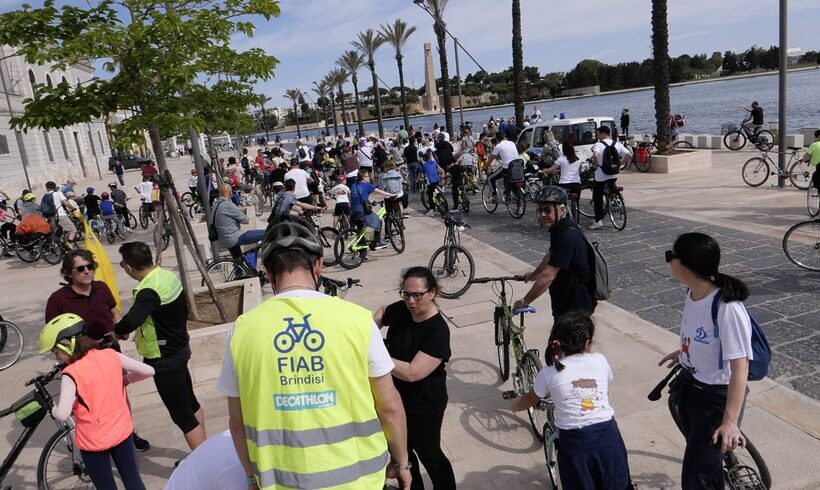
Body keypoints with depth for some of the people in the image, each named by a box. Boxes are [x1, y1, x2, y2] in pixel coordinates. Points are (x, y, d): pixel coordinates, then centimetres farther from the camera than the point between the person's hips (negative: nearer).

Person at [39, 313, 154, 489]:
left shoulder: (71, 374, -19)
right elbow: (148, 371, -6)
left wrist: (53, 408, -6)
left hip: (93, 441, -4)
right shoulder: (111, 355, -7)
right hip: (122, 431, 4)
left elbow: (62, 415, -28)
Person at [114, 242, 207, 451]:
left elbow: (132, 320, -44)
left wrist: (117, 330, -24)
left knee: (182, 415, 0)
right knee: (190, 403, 23)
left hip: (165, 360, -10)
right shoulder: (168, 275, 0)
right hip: (178, 350, 10)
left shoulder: (150, 291, -28)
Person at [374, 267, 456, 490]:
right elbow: (381, 314, 16)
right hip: (397, 396, 7)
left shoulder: (437, 331, -27)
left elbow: (412, 373, -33)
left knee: (429, 454, 14)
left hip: (424, 406, -7)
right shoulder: (400, 310, -8)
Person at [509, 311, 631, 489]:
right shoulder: (600, 360, 5)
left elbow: (528, 401, 18)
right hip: (608, 436, 2)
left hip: (576, 442, -1)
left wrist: (514, 404, 39)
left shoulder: (549, 372, 1)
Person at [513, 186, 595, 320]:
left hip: (575, 308, -9)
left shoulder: (567, 237, -27)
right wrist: (533, 274, 36)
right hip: (566, 303, 9)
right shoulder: (560, 229, 4)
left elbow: (548, 276, -29)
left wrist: (524, 302, -22)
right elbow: (551, 256, 24)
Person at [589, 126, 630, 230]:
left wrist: (596, 164, -13)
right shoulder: (617, 144, 5)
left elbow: (595, 156, -31)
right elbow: (629, 155, -3)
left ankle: (598, 221, 2)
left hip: (601, 176, -5)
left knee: (597, 198, 4)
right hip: (613, 175, 5)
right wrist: (619, 164, 6)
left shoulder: (598, 145, -11)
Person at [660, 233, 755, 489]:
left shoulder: (727, 307, -30)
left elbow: (740, 368, -28)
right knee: (702, 456, 26)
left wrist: (730, 421, -28)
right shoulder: (693, 293, -7)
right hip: (689, 386, 8)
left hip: (715, 398, -7)